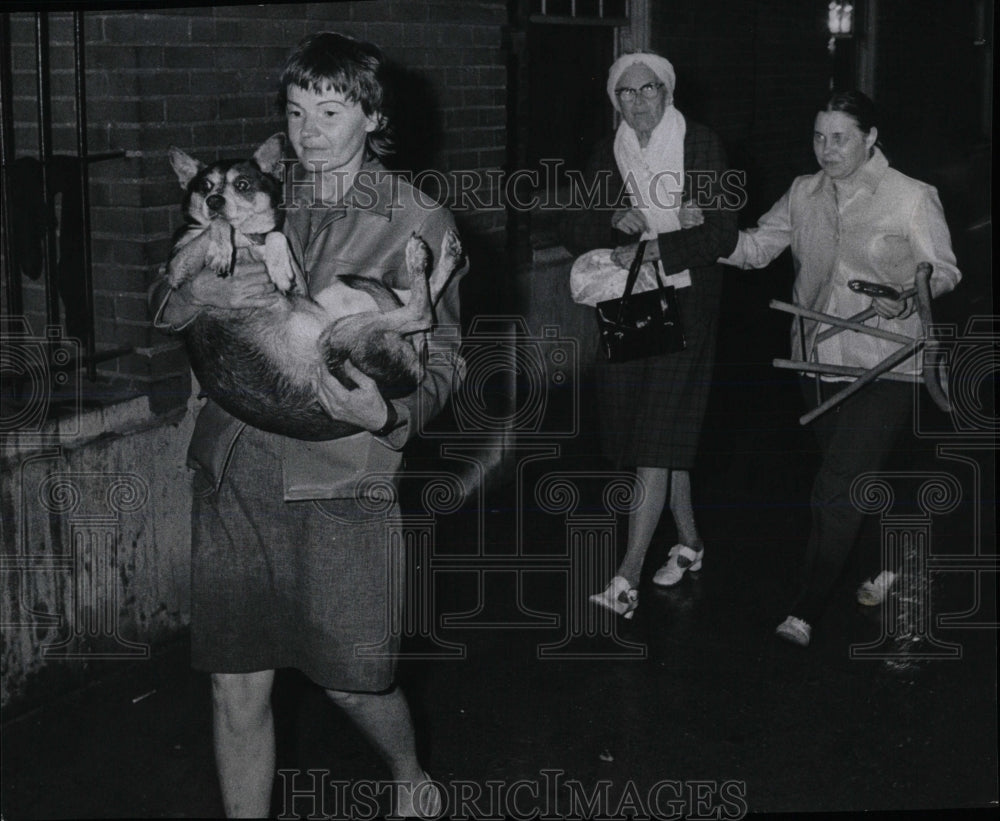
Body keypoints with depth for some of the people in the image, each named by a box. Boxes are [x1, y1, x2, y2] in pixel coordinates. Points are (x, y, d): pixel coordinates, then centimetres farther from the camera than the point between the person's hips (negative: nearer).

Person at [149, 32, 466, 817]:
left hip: (340, 473, -3)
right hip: (234, 467, 3)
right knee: (237, 692, 6)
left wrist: (387, 414, -22)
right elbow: (161, 301, 14)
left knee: (354, 680, 7)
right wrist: (204, 292, -10)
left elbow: (442, 358, 0)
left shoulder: (420, 223, -1)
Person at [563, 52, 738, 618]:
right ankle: (689, 541, 30)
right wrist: (614, 222, -13)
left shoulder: (701, 146, -2)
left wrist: (653, 248, -16)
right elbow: (576, 235, 8)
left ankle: (627, 580, -15)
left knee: (657, 439, -12)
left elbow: (723, 234, -7)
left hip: (684, 303, -5)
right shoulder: (609, 157, 11)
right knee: (658, 439, 9)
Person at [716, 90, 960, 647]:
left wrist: (908, 293, -22)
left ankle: (808, 610, -1)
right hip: (820, 361, 6)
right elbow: (758, 246, 10)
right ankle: (886, 563, 43)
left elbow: (944, 269, -2)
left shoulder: (912, 198, -5)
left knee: (838, 489, -11)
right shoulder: (804, 194, 9)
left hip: (883, 367, -5)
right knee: (856, 481, 18)